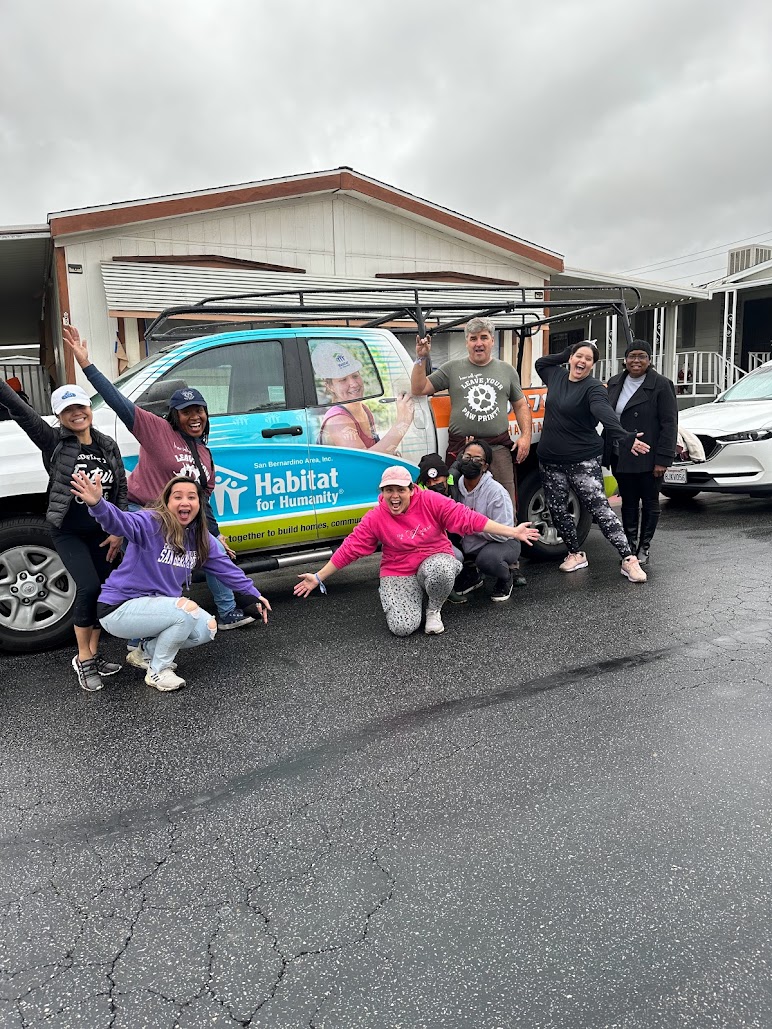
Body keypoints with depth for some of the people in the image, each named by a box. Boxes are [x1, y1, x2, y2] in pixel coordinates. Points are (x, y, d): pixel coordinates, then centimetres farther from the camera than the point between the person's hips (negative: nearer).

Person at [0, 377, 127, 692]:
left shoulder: (107, 445, 3)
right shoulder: (54, 441, -7)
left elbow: (122, 490, 6)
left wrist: (119, 531, 0)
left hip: (101, 532, 4)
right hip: (68, 532, -4)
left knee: (100, 592, 8)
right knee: (89, 587, -17)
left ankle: (93, 655, 25)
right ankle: (83, 659, 0)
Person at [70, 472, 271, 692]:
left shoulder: (201, 537, 2)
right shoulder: (152, 523, -20)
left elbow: (226, 567, 12)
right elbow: (121, 521, -41)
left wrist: (254, 594, 13)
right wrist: (97, 504, -62)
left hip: (155, 606, 8)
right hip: (120, 608, -8)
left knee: (208, 628, -1)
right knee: (188, 610, -28)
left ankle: (146, 652, 16)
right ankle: (158, 671, -5)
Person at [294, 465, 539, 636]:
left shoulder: (431, 501, -11)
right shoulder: (375, 518, -8)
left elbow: (468, 518, -13)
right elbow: (349, 549, -5)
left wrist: (512, 532, -16)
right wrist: (319, 577, -6)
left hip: (435, 560, 0)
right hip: (399, 574, 1)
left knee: (440, 570, -39)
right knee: (402, 627, -23)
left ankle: (434, 610, -4)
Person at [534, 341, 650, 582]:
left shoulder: (593, 388, -11)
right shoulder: (556, 376, 8)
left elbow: (605, 413, -30)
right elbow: (540, 363, 30)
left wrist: (624, 437, -48)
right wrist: (567, 353, 15)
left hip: (583, 461, -6)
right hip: (551, 461, 6)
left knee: (600, 509, -11)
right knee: (557, 509, 11)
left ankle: (629, 560, -8)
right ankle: (576, 555, 27)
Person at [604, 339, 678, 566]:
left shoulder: (661, 385, -8)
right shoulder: (615, 383, 9)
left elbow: (669, 424, -11)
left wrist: (663, 460, -16)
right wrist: (606, 451, 11)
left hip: (648, 459, -5)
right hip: (621, 458, 5)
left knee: (649, 503, 7)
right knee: (628, 503, 11)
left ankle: (644, 549, 18)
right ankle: (630, 548, 20)